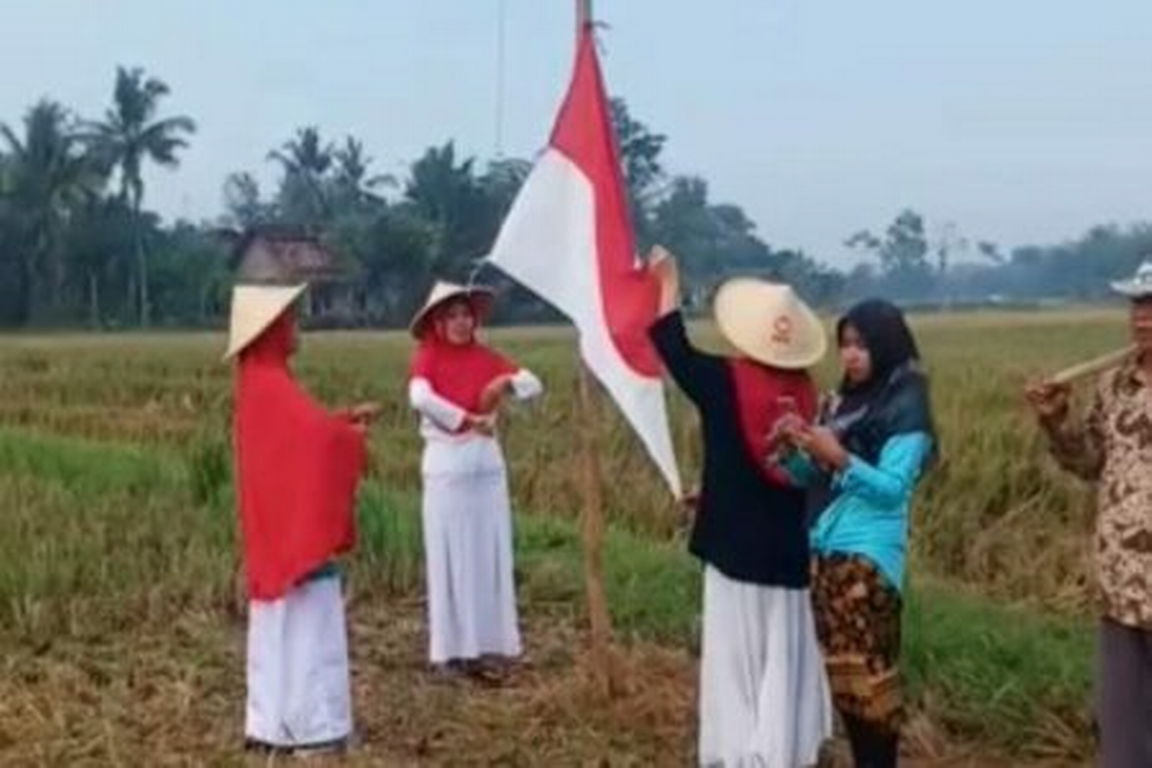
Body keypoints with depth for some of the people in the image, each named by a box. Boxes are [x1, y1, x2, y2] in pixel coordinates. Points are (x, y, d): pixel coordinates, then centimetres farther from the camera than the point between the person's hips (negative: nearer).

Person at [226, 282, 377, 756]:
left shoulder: (258, 384, 12)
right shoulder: (272, 386, -19)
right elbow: (317, 435, -34)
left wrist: (346, 419, 13)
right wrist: (353, 435, -14)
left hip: (275, 530, 10)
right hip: (296, 528, -10)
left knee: (279, 627, 13)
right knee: (307, 625, -4)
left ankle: (272, 725, 18)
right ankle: (311, 728, 0)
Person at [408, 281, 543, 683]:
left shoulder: (485, 358, 7)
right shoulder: (427, 358, -5)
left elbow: (534, 384, 3)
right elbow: (421, 398, -24)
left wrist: (506, 383, -16)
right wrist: (468, 420, -19)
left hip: (488, 465, 4)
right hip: (446, 468, -4)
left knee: (491, 556, 6)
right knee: (450, 559, 1)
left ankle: (490, 646, 13)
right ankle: (450, 650, 7)